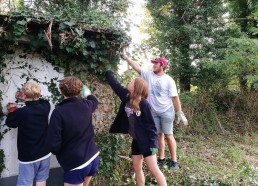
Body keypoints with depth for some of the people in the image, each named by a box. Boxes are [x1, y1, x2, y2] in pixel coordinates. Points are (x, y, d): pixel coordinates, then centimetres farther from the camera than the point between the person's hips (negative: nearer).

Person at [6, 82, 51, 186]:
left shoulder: (21, 112, -23)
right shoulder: (45, 107, -9)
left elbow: (9, 122, -1)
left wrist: (12, 109, 14)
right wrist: (28, 98, 22)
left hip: (28, 156, -4)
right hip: (45, 153, 5)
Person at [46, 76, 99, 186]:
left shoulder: (59, 112, -20)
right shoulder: (86, 105, -3)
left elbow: (53, 144, -21)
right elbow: (94, 100, 23)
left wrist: (59, 153, 1)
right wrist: (87, 95, 44)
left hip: (75, 164, -6)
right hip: (93, 158, 6)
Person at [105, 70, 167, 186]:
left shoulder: (143, 103, -21)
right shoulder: (127, 97, -2)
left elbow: (150, 124, -18)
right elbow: (115, 84, 9)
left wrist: (153, 143, -20)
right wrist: (108, 71, 13)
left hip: (145, 141, -7)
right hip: (136, 140, 7)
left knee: (153, 168, -3)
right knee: (137, 168, 14)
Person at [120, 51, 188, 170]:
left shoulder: (168, 80, -12)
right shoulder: (149, 75, 0)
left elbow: (175, 97, -11)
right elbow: (136, 67, 0)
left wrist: (180, 113, -11)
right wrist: (126, 58, -7)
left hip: (166, 112, -4)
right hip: (153, 112, 4)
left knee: (168, 136, 1)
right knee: (159, 135, 12)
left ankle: (174, 161, 12)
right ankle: (161, 159, 24)